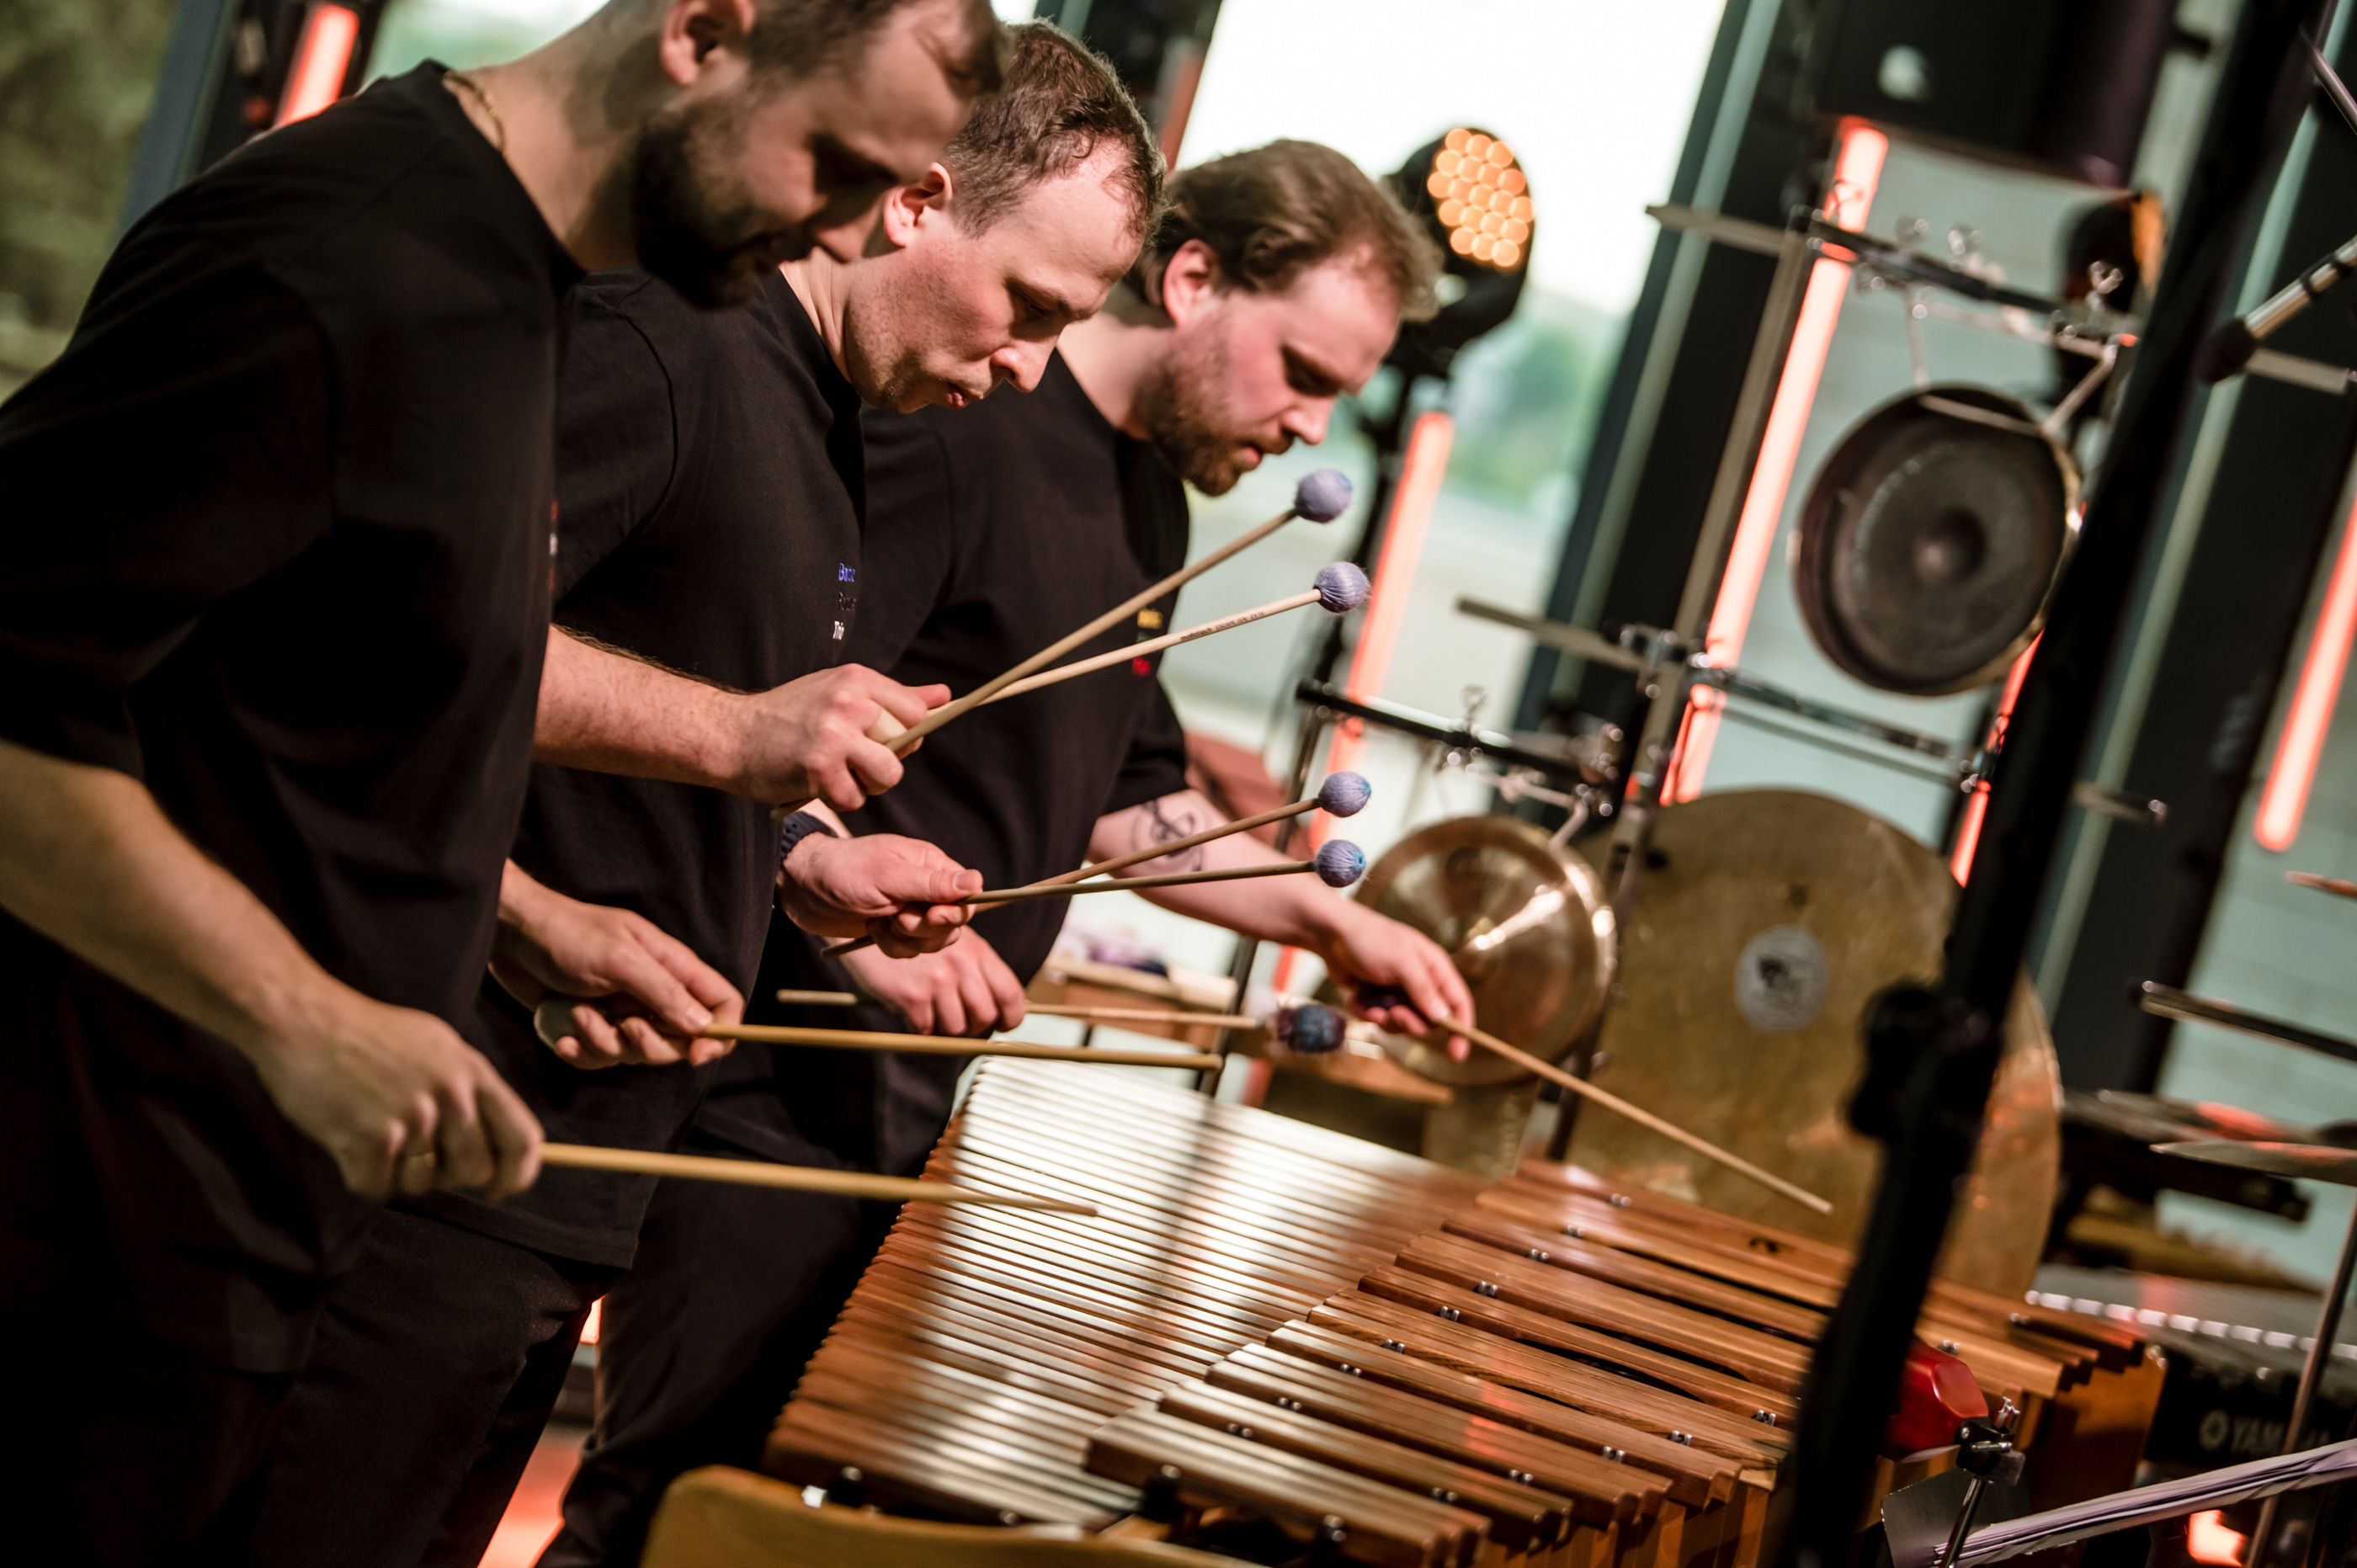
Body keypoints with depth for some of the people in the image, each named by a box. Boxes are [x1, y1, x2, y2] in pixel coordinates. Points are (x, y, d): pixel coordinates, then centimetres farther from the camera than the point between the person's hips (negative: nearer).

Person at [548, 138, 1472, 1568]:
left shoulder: (1152, 508, 16)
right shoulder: (953, 430, -14)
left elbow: (1124, 800, 24)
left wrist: (1329, 923, 15)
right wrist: (860, 913, -28)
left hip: (912, 1101, 9)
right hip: (778, 1088, -9)